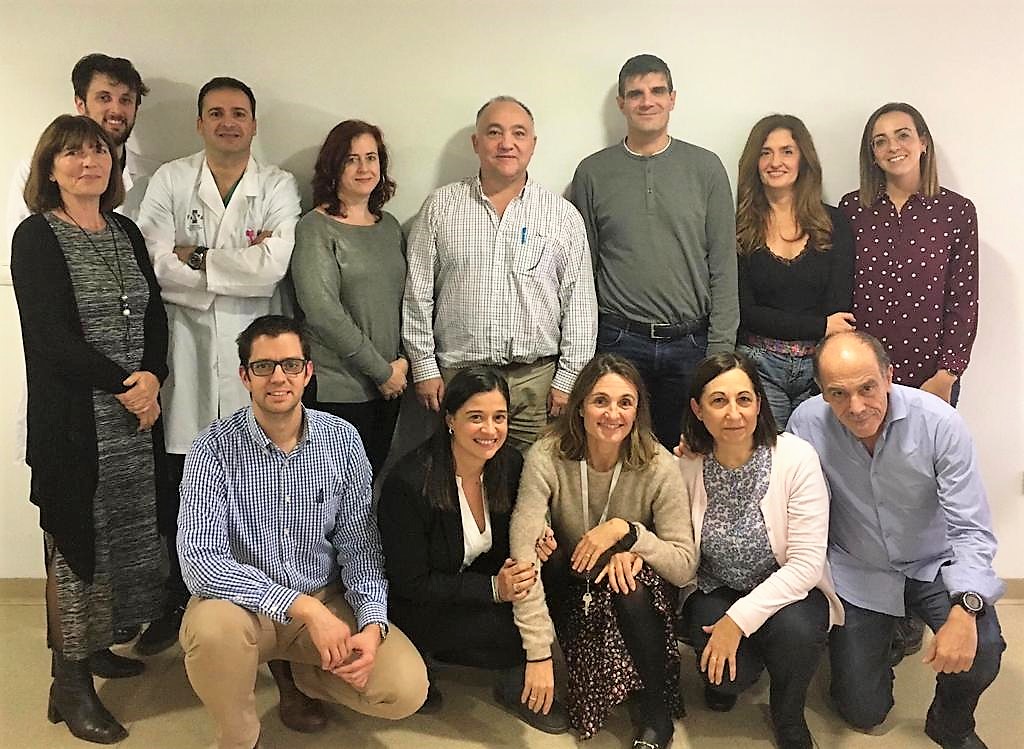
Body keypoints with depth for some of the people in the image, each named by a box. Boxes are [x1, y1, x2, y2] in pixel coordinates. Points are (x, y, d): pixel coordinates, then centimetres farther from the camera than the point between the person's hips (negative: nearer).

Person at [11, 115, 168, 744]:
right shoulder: (37, 237, -7)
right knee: (76, 540, 1)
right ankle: (70, 685, 12)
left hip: (135, 414, 6)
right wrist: (125, 385, -13)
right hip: (73, 421, -6)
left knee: (123, 532, 12)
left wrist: (153, 377, -8)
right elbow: (53, 339, -15)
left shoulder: (125, 232, 11)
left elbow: (155, 314, 9)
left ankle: (93, 645, 31)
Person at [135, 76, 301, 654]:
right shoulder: (170, 182, 6)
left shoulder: (279, 188, 4)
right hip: (185, 353, 1)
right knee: (177, 492, 8)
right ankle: (178, 602, 27)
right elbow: (153, 266, -8)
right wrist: (238, 267, -9)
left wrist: (194, 259, -6)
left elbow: (273, 266, -12)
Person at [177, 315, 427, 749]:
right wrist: (304, 608, -28)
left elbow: (359, 546, -1)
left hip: (325, 600, 3)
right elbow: (200, 563, -23)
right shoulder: (215, 449, -14)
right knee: (214, 626, -37)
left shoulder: (343, 441, -5)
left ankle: (294, 672, 14)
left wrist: (372, 624, -18)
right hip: (243, 602, -2)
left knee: (406, 689, -17)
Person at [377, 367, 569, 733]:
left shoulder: (510, 464, -10)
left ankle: (517, 686, 3)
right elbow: (411, 585, -20)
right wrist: (493, 588, -25)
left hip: (486, 583, 7)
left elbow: (507, 543, 6)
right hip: (418, 607, -7)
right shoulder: (409, 483, -27)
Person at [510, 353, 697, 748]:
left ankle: (657, 716, -9)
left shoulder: (658, 467, -18)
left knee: (630, 576, -33)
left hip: (639, 598, 0)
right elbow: (523, 555, -28)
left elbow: (685, 565, -15)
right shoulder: (547, 458, -21)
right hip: (571, 593, 0)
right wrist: (539, 655, -34)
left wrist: (626, 531, -31)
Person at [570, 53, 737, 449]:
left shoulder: (706, 167, 4)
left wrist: (720, 349, -4)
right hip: (618, 341, 0)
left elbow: (723, 267, 2)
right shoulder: (593, 172, 5)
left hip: (691, 342, 1)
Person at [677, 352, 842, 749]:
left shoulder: (796, 458, -20)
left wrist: (740, 619, -24)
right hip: (715, 592, 1)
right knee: (727, 675, -25)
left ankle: (788, 717, 0)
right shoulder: (687, 467, -12)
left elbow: (806, 564, -20)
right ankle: (723, 678, 16)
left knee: (794, 629, -33)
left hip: (786, 593, -1)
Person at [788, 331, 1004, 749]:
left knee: (980, 650, -29)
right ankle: (879, 640, 40)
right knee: (863, 712, 6)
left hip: (934, 565, -1)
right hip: (856, 573, 1)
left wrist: (965, 610, -37)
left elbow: (971, 529, -22)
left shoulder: (940, 424, -24)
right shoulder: (807, 423, -20)